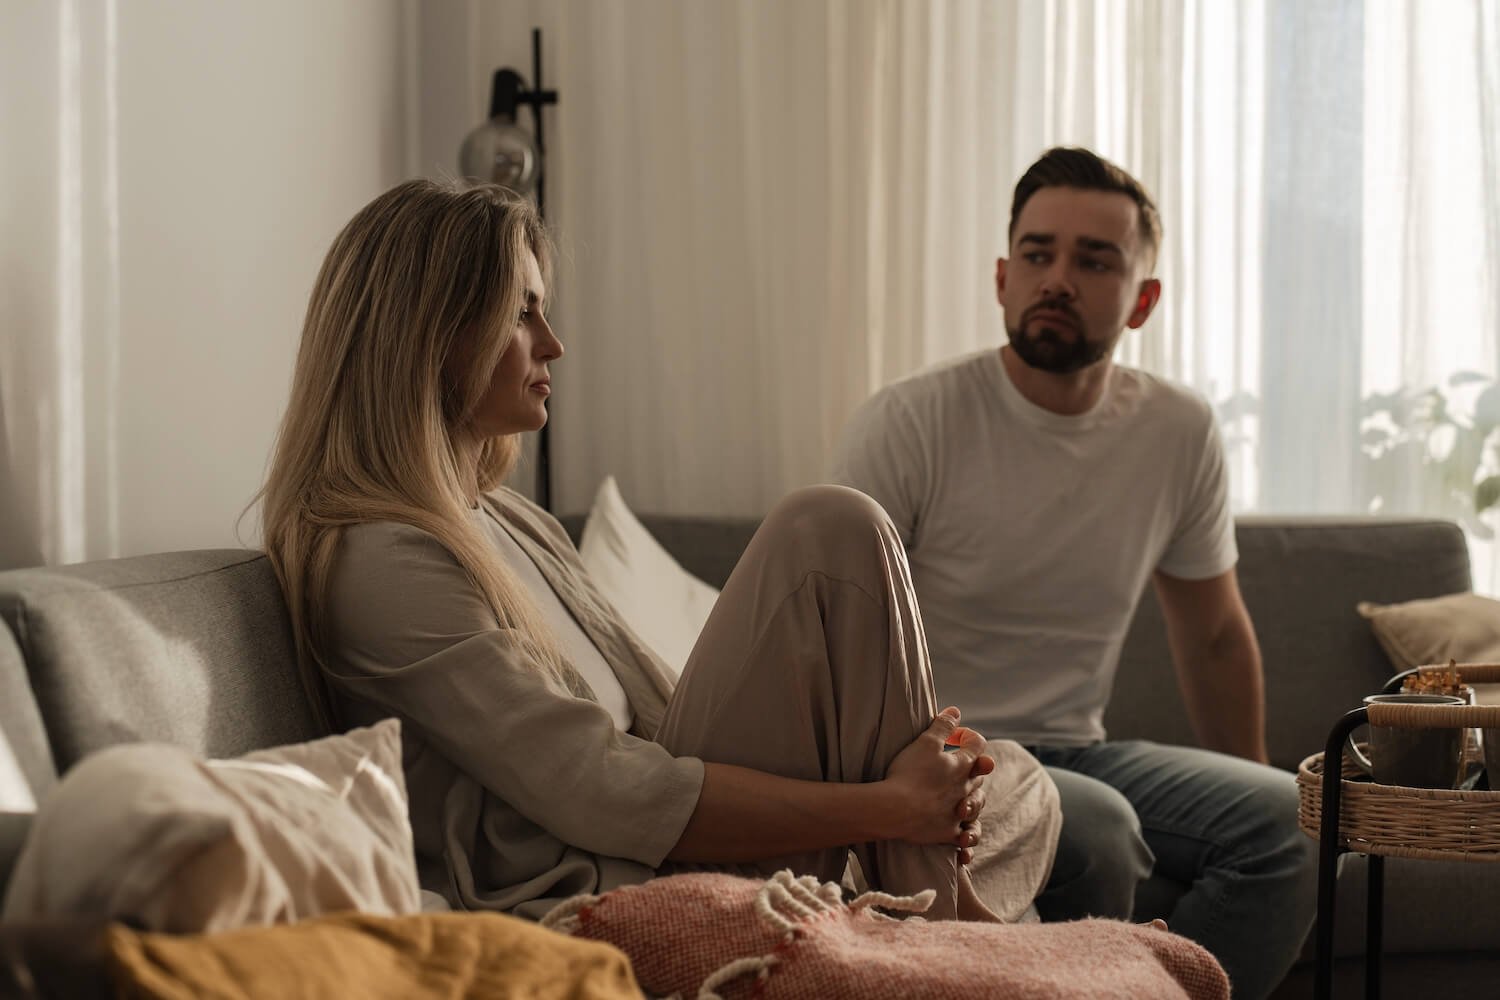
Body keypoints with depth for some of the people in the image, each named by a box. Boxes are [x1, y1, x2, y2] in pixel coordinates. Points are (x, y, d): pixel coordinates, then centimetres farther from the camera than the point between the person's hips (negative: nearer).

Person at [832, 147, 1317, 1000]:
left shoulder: (1181, 433, 3)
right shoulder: (909, 423, -12)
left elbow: (1214, 634, 17)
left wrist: (1251, 797, 18)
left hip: (1077, 751, 5)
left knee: (1292, 818, -17)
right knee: (1096, 827, -33)